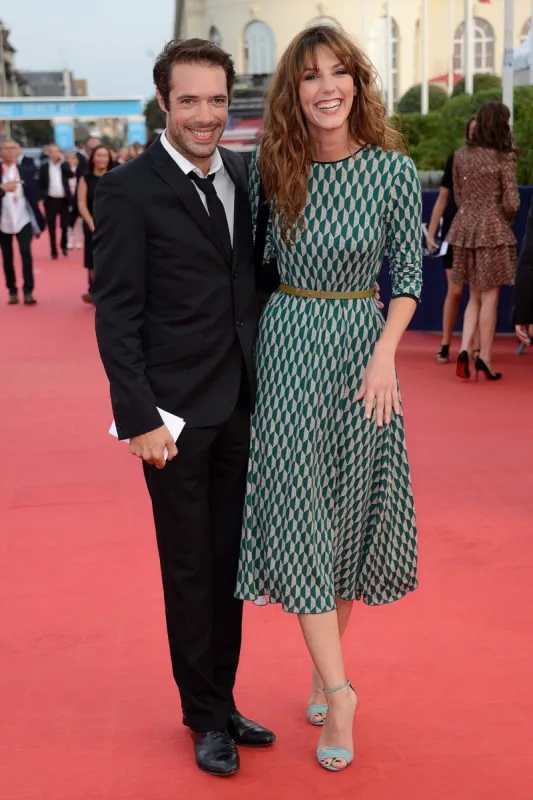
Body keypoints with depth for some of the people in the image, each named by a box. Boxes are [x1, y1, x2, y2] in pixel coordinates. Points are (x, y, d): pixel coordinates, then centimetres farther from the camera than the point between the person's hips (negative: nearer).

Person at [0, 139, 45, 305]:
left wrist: (38, 222, 1)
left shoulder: (26, 171, 2)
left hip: (23, 219, -1)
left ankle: (28, 292, -9)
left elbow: (33, 196, 2)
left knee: (26, 253, -12)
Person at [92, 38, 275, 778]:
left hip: (242, 405, 5)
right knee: (190, 570, 8)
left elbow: (254, 279, 12)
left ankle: (224, 701, 31)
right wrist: (140, 418, -16)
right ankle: (205, 717, 25)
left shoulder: (245, 174, 7)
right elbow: (116, 314, -11)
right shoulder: (129, 189, -9)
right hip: (178, 411, -5)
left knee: (231, 564, 14)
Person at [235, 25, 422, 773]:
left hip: (362, 346, 0)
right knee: (297, 510, -4)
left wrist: (386, 354, -12)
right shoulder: (269, 169, -2)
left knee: (351, 509, 8)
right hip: (287, 344, 1)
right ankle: (338, 689, 4)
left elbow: (408, 276, 0)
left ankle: (326, 664, 26)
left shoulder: (394, 170, -5)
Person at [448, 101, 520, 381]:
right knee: (489, 298, 4)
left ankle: (464, 349, 1)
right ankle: (485, 358, 8)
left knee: (475, 296, 16)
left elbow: (458, 196, 11)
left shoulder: (461, 155, 5)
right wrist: (505, 218, 10)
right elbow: (511, 204, -10)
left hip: (465, 227, 5)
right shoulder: (504, 159, -10)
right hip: (493, 231, -5)